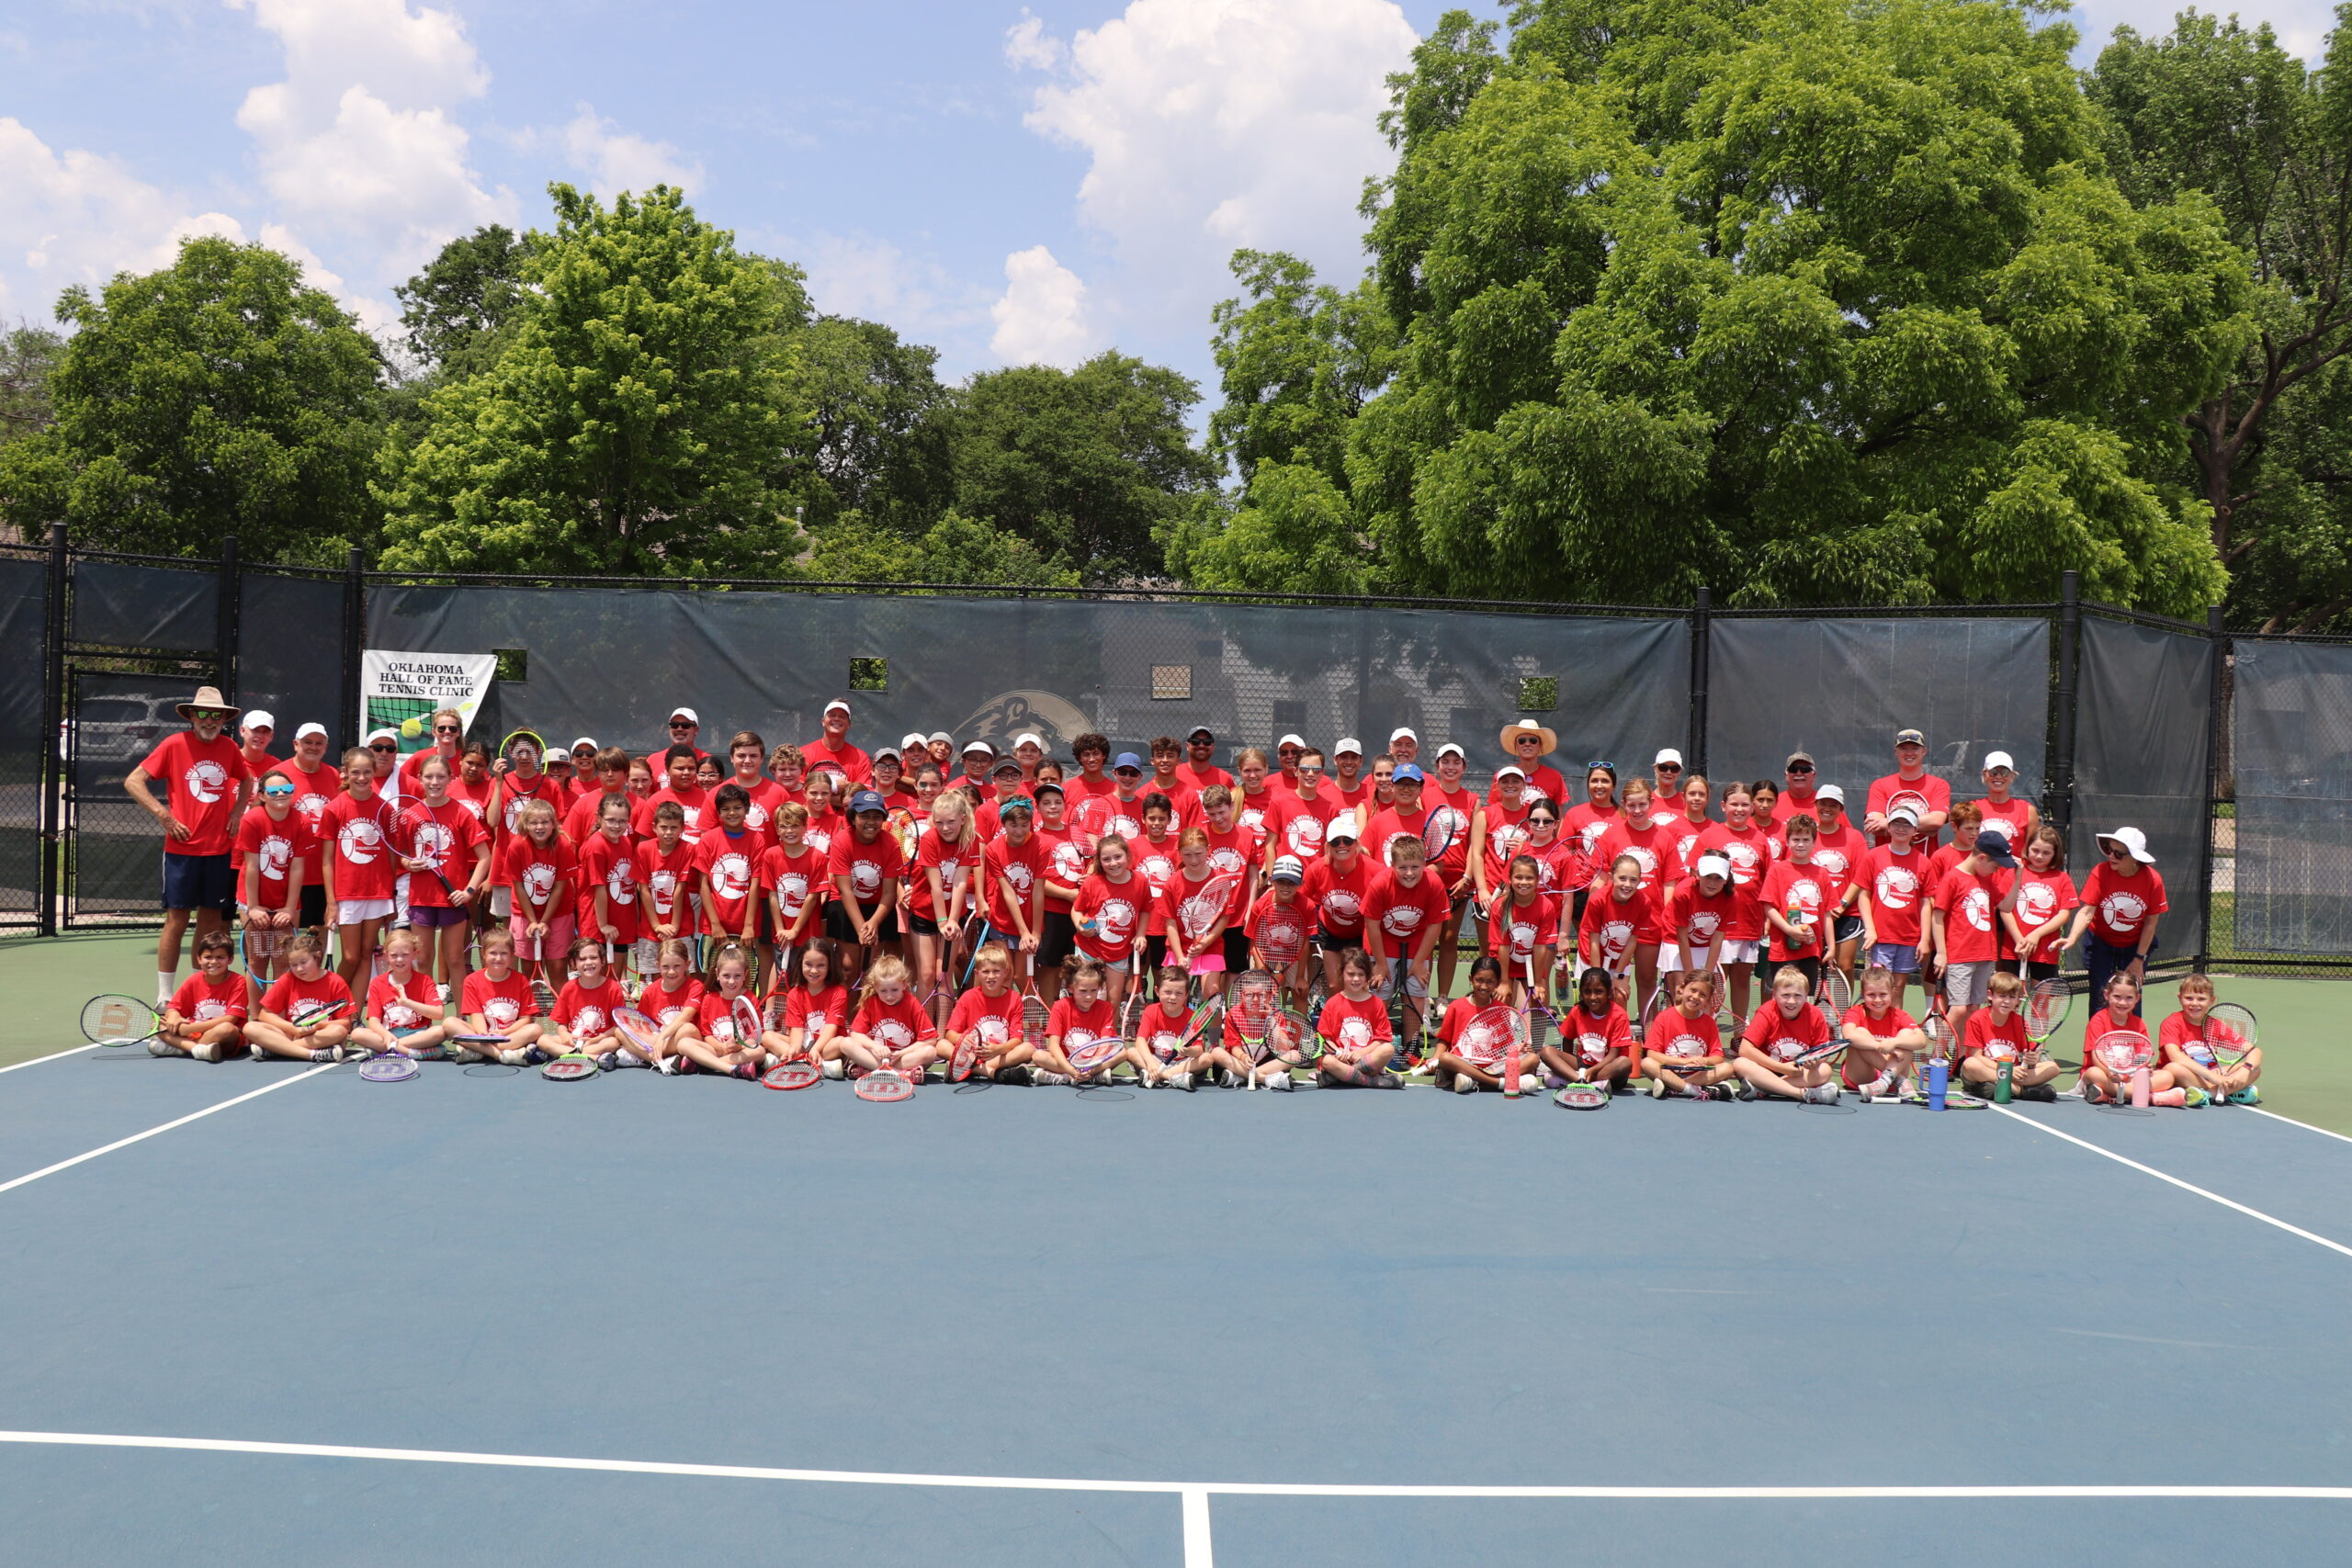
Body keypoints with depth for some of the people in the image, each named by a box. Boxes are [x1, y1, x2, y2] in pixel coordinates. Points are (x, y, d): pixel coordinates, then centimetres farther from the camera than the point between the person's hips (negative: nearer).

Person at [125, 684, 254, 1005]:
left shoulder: (229, 748, 7)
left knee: (211, 918, 8)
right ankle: (164, 996, 4)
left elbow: (246, 780, 27)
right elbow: (133, 781, -5)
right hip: (182, 847, -4)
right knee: (177, 919, -3)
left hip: (218, 849, 4)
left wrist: (237, 811, 11)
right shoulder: (174, 744, -5)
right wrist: (164, 816, -12)